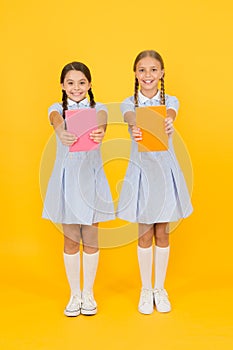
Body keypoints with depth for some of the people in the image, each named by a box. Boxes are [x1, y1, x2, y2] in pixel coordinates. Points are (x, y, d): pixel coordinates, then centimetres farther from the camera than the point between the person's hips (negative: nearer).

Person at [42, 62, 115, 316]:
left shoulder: (98, 108, 2)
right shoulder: (57, 108, 3)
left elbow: (101, 120, -23)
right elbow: (56, 120, -23)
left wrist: (100, 131, -48)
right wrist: (61, 132, -47)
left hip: (91, 177, 0)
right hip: (66, 177, 0)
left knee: (90, 237, 7)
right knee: (71, 239, 7)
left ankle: (88, 293, 24)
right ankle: (74, 294, 23)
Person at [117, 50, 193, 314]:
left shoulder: (170, 101, 1)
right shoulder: (129, 103, -2)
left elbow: (170, 114, -23)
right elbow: (131, 117, -26)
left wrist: (168, 122, -49)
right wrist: (136, 128, -51)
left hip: (165, 170, 1)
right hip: (141, 170, -1)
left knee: (162, 232, 10)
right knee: (145, 233, 7)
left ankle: (160, 289, 25)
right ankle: (146, 290, 24)